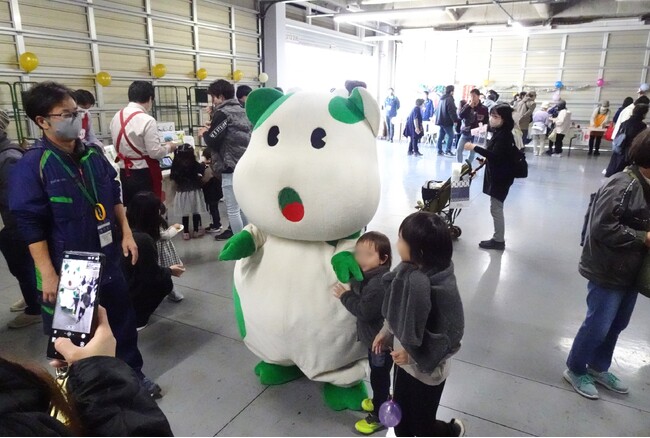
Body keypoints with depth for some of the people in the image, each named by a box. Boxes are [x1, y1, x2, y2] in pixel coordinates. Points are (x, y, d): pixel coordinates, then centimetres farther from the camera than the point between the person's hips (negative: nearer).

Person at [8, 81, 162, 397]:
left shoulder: (93, 155, 3)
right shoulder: (32, 165, -14)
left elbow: (114, 197, 14)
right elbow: (31, 226, -15)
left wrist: (126, 233, 6)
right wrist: (48, 275, -17)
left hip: (107, 259, 5)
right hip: (67, 268, -5)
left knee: (123, 320, 17)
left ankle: (132, 373, 37)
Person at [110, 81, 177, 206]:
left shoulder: (117, 117, 4)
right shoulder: (147, 120, -18)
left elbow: (118, 146, 13)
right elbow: (155, 153, -17)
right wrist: (168, 147, 1)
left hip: (125, 173, 7)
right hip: (144, 174, -7)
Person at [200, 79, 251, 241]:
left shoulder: (222, 113, -10)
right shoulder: (243, 111, 15)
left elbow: (212, 142, -12)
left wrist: (205, 133, 8)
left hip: (232, 169, -9)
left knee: (233, 210, -2)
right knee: (243, 207, 16)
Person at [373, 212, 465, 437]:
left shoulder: (442, 288, -32)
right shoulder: (408, 271, -10)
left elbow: (450, 335, -24)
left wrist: (415, 354, -22)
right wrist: (386, 333, 8)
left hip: (426, 371, -6)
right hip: (404, 362, 6)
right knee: (401, 417, 23)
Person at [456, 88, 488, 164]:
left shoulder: (483, 109, -5)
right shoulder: (466, 106, 1)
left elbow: (486, 122, 0)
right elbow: (460, 116, -13)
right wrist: (469, 106, -19)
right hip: (465, 133, 2)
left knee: (472, 153, 7)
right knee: (458, 150, -4)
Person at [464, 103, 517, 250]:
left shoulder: (504, 135, -19)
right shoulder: (498, 132, 11)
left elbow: (495, 155, -31)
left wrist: (474, 148, -31)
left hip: (501, 177, -10)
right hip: (496, 175, 10)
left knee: (496, 208, -2)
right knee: (496, 208, 15)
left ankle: (499, 240, 9)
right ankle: (498, 239, 25)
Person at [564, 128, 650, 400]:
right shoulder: (622, 186, -23)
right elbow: (603, 228, -28)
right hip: (608, 271, -9)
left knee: (617, 324, 20)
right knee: (598, 325, 4)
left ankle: (598, 367, 39)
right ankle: (575, 370, 25)